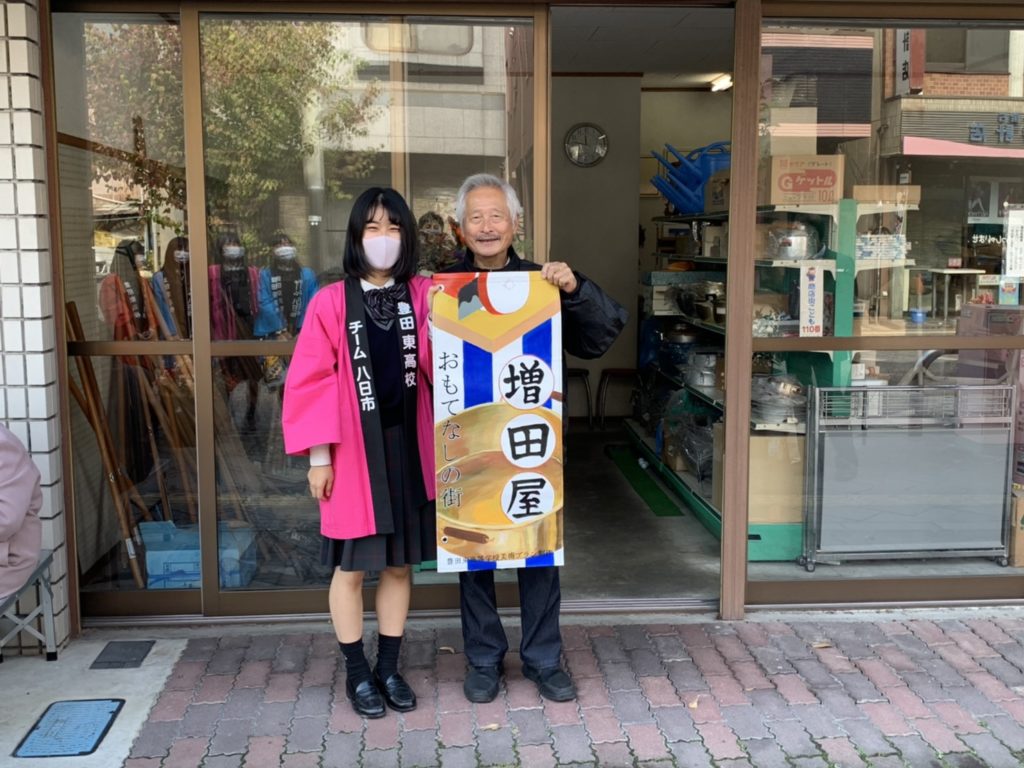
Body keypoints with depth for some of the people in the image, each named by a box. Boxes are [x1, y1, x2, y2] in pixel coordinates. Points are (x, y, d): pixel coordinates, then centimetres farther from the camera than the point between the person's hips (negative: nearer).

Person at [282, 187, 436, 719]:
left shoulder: (423, 296, 3)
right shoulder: (331, 303, -5)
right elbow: (311, 382, -6)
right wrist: (317, 454, -8)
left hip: (408, 447, 3)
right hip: (353, 452, -2)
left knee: (400, 564, 12)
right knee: (351, 567, 8)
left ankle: (389, 667, 28)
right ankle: (356, 671, 25)